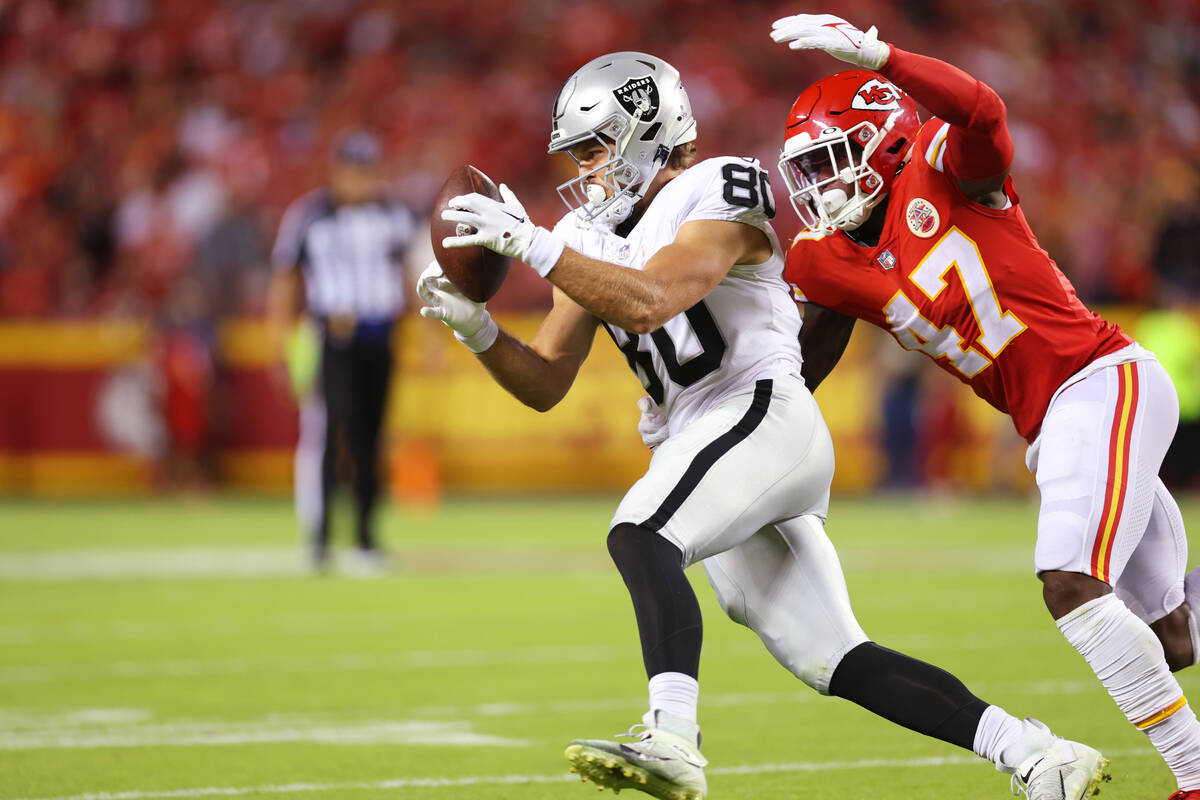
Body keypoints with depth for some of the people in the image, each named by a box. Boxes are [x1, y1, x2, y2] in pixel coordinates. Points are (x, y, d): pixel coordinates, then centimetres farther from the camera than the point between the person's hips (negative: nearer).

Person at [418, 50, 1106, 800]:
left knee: (639, 536, -31)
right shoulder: (592, 239, 18)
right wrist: (477, 329, -2)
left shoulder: (717, 194, -6)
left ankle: (673, 740, -46)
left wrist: (533, 245, -22)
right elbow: (546, 383, 15)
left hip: (759, 411, -8)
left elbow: (648, 303, -22)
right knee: (837, 663, 4)